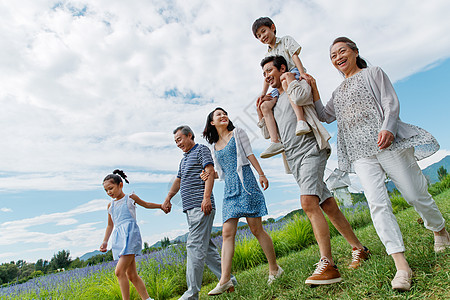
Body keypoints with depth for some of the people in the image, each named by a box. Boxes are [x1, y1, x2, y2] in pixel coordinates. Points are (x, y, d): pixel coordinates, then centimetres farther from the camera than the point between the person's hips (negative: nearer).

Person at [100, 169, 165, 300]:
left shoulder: (130, 198, 7)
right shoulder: (110, 205, 20)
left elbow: (146, 204, 24)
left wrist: (162, 205, 22)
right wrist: (105, 241, 19)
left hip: (130, 234, -5)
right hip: (118, 238, 5)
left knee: (120, 271, -18)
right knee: (131, 275, 5)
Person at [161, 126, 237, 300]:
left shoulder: (201, 149, 2)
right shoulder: (184, 159, 27)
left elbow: (210, 172, -11)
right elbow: (178, 181, 33)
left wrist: (206, 197, -22)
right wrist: (168, 198, 22)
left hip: (201, 207, -9)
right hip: (190, 208, 9)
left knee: (195, 246, -11)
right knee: (206, 247, 9)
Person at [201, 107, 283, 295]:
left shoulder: (237, 133, 11)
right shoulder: (214, 147, 20)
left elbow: (249, 154, 3)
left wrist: (261, 174, -7)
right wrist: (212, 175, 3)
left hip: (245, 183, -4)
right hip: (229, 189, 4)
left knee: (256, 229, -3)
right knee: (227, 232, -5)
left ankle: (274, 269, 13)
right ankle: (225, 280, -5)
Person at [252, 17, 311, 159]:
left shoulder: (286, 40, 10)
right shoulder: (267, 56, 23)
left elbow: (295, 56, -5)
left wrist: (302, 73, -20)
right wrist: (263, 93, 3)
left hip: (294, 72, -5)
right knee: (265, 106, -18)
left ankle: (302, 121, -56)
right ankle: (275, 142, -27)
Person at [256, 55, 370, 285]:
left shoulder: (300, 83, 7)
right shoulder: (274, 101, 25)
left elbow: (300, 96, -19)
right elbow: (269, 133, 27)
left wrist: (290, 79, -1)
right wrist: (260, 114, 14)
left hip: (310, 150, -7)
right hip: (293, 160, 7)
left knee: (308, 202, -24)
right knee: (328, 206, 9)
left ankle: (327, 265, -22)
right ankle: (358, 248, 22)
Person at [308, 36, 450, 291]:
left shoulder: (373, 73, 11)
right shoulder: (338, 92, 26)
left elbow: (391, 102, 0)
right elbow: (325, 116, 25)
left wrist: (387, 128, -20)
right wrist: (314, 90, 15)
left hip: (386, 142, -3)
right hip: (360, 153, 4)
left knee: (415, 194, 3)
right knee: (377, 203, -11)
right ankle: (401, 264, -10)